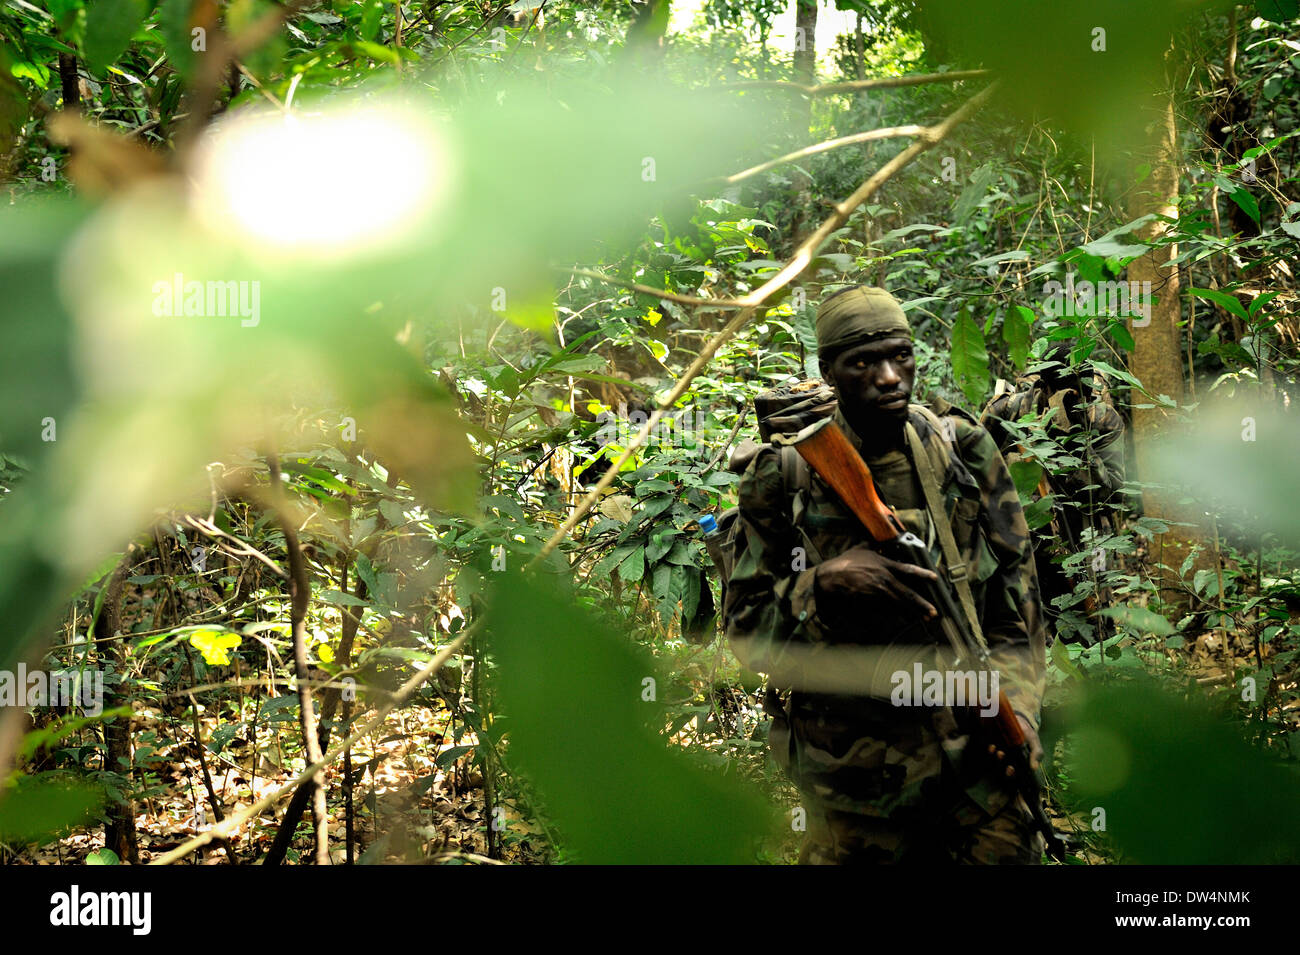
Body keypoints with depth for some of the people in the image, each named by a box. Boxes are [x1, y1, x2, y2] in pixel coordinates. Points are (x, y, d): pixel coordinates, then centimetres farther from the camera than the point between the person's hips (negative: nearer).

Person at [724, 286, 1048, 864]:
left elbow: (1014, 579, 6)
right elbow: (746, 630, -7)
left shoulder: (964, 449, -1)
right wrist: (824, 586, -27)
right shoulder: (784, 475, -9)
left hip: (974, 748, 2)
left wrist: (1014, 703, -6)